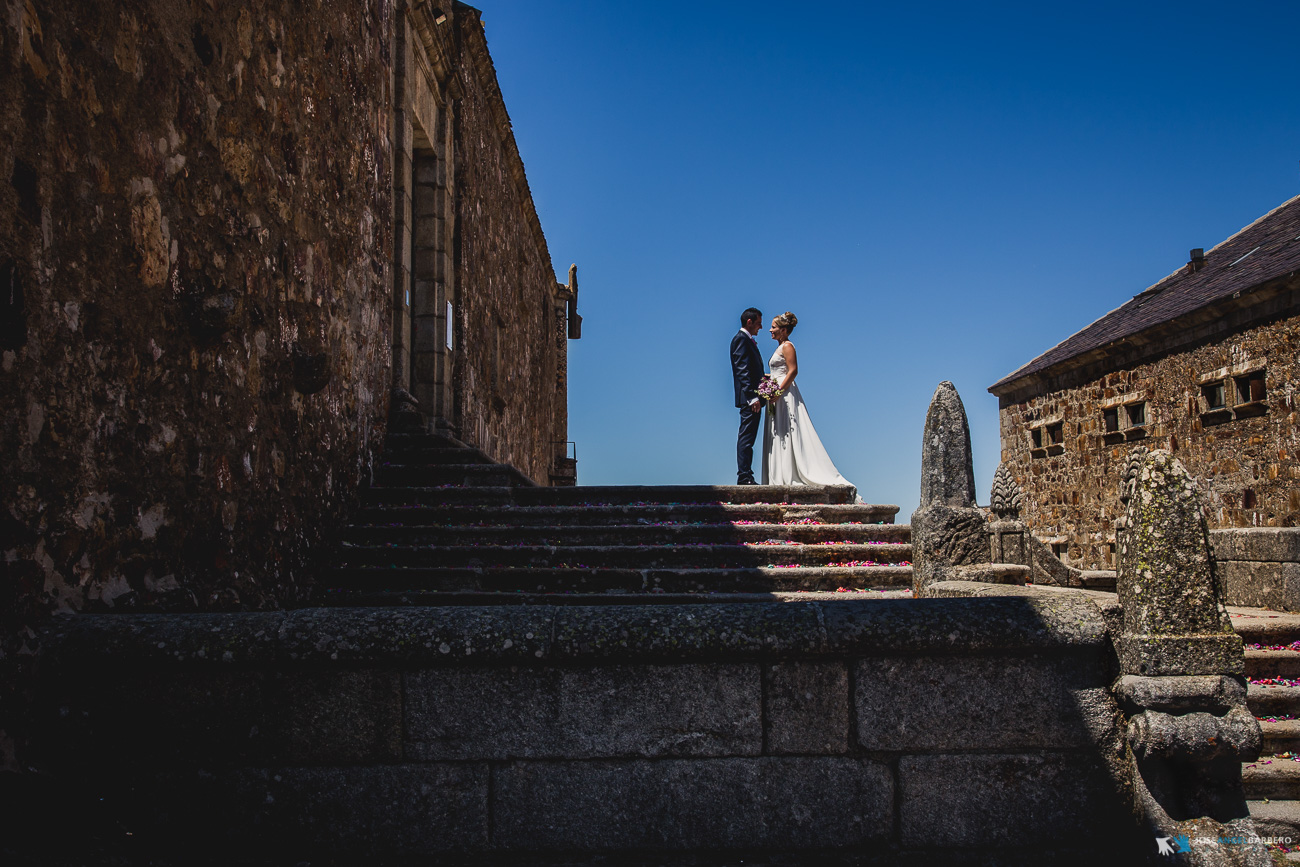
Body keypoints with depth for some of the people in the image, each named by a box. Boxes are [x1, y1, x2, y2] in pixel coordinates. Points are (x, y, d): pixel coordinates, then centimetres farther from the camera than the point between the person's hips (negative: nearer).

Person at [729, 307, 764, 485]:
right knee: (746, 437, -10)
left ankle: (745, 476, 13)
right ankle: (744, 476, -11)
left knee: (747, 438, 10)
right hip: (749, 397, -11)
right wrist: (752, 397, -24)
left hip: (753, 398, 11)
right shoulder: (741, 339, -10)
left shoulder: (747, 340, 22)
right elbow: (742, 371, -19)